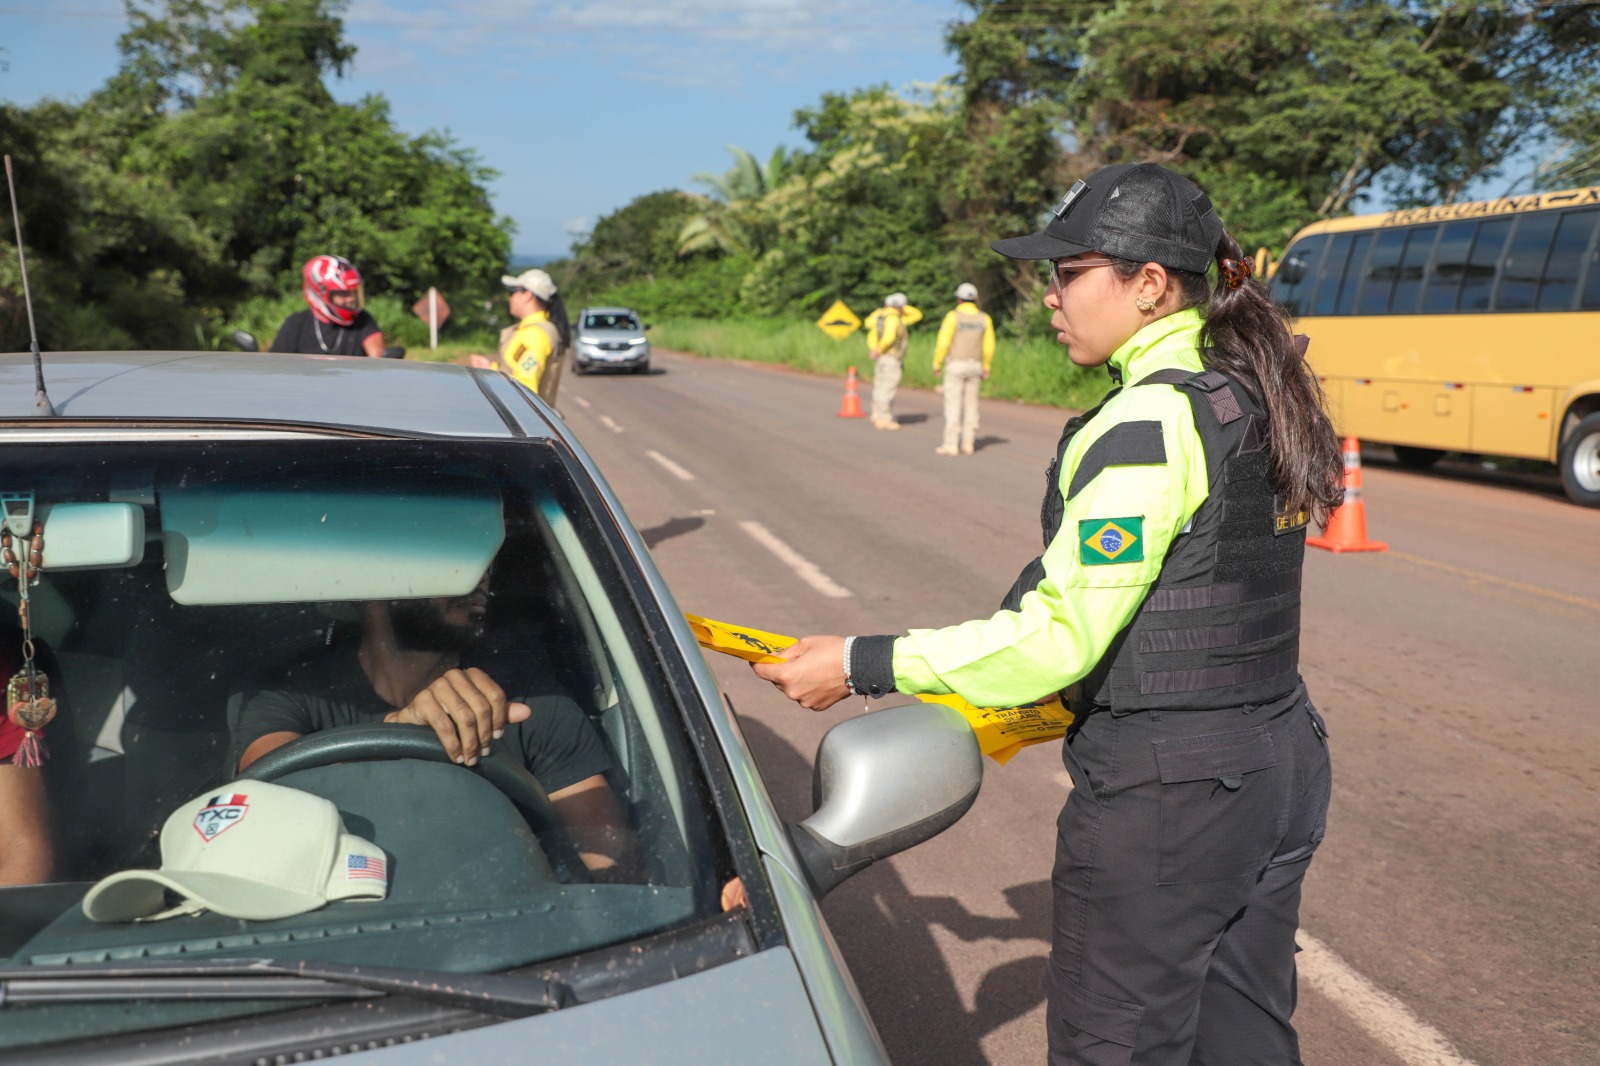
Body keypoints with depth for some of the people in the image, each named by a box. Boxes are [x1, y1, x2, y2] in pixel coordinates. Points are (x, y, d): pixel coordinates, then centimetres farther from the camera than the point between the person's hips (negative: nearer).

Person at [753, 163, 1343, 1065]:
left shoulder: (1147, 424, -21)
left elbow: (1060, 635, -23)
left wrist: (861, 666, -17)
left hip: (1166, 791, -9)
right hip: (1281, 765, 9)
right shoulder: (1257, 397, 7)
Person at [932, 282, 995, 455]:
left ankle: (951, 445, -4)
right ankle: (968, 444, 10)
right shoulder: (984, 319, 4)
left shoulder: (953, 317, -9)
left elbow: (943, 343, -13)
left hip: (955, 365, -4)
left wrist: (937, 364, -5)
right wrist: (986, 368, 12)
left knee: (953, 404, -3)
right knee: (971, 404, 9)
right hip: (974, 366, 5)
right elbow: (989, 346, 4)